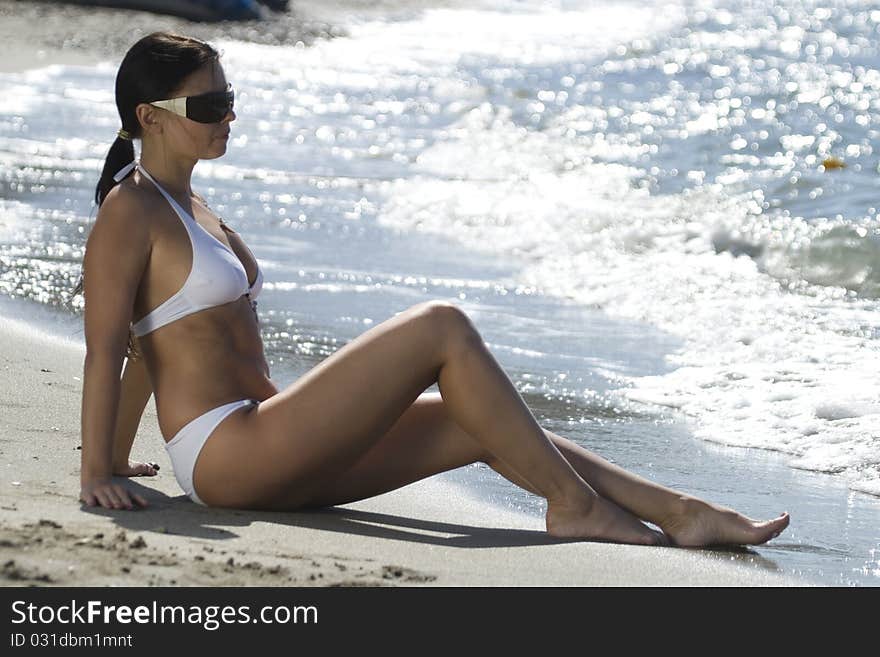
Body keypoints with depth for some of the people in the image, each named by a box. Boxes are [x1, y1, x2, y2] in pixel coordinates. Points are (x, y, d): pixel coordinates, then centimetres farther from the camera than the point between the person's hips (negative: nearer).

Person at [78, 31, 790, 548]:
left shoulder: (190, 207, 19)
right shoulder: (129, 211, -10)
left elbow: (146, 347, 24)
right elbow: (104, 348, -14)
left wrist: (119, 460, 27)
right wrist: (96, 472, -16)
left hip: (271, 461, 10)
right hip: (225, 454, -10)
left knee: (479, 426, 3)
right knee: (443, 327, -15)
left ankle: (680, 512, 2)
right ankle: (573, 503, -11)